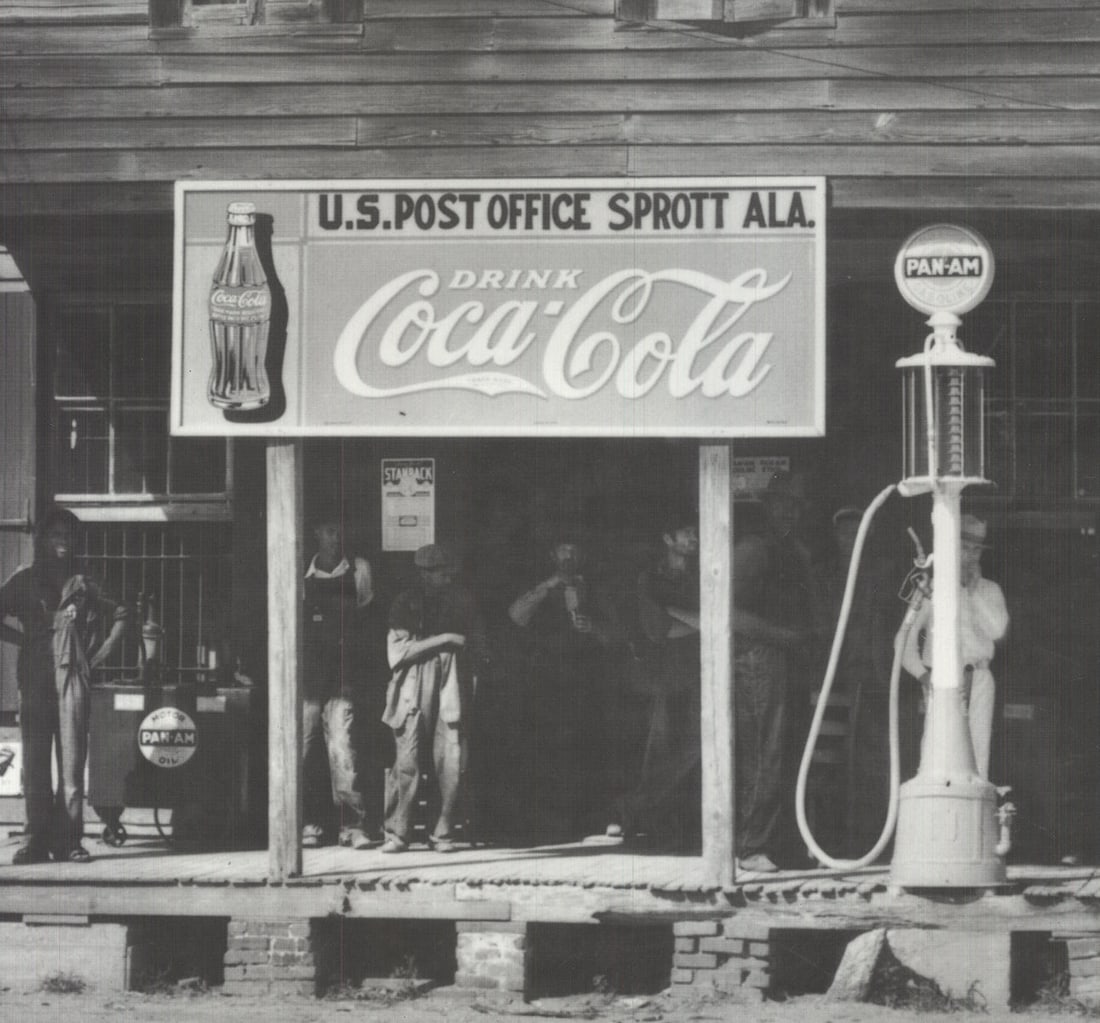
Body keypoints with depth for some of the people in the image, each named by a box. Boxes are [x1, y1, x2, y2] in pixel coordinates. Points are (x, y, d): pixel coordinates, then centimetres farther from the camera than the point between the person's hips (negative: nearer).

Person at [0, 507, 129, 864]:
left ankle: (68, 838, -5)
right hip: (35, 678, 0)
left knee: (72, 758, -5)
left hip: (73, 677, 0)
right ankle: (37, 839, -3)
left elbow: (121, 616, 21)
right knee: (34, 760, -4)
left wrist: (101, 653, 12)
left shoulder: (82, 585, 13)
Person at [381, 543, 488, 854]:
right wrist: (441, 639, -12)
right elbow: (398, 651, -8)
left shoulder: (463, 600, 11)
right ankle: (397, 832, -1)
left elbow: (478, 646, 22)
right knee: (407, 761, -9)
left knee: (452, 764, -5)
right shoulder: (407, 603, 2)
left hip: (453, 691, 2)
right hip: (415, 692, -2)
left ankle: (442, 833, 3)